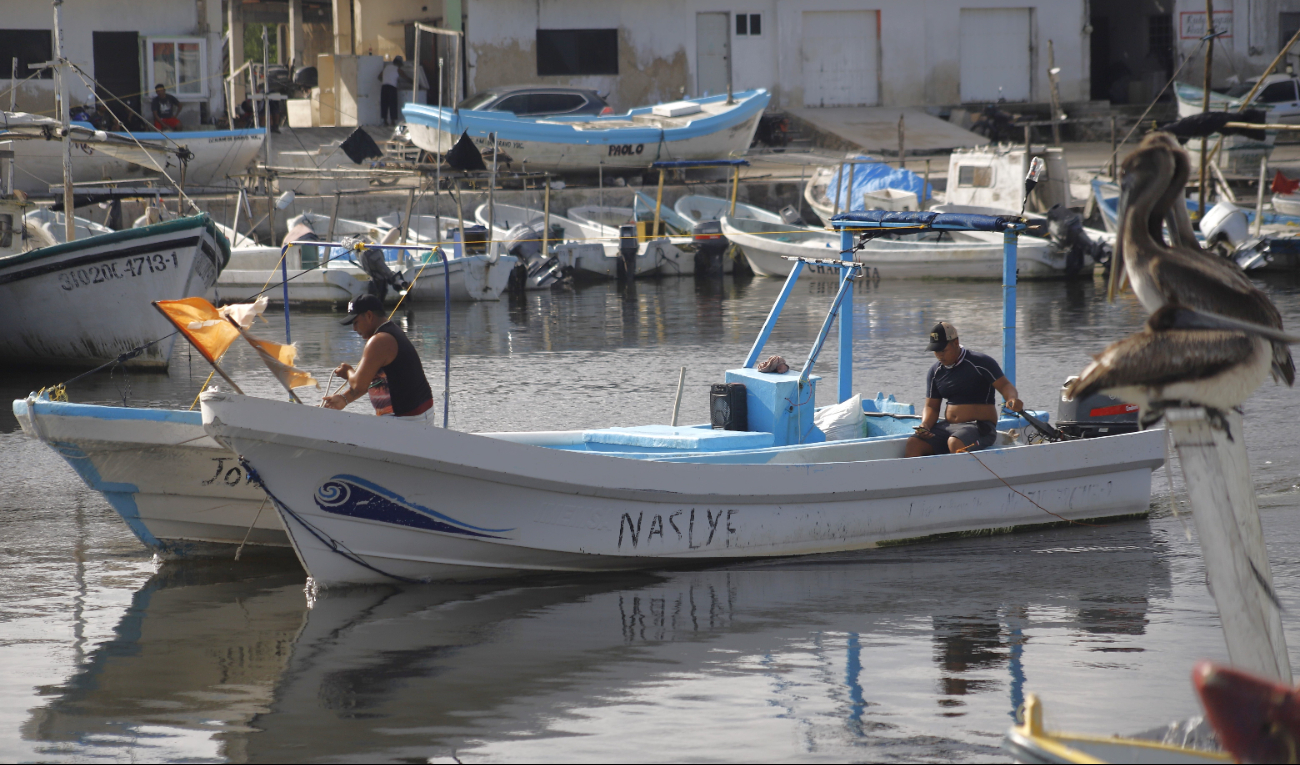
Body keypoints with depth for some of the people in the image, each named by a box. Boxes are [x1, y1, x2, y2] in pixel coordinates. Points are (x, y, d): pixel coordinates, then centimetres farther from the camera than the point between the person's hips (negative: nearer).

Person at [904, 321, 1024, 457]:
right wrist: (925, 426, -7)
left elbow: (1005, 386, -8)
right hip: (948, 426, 6)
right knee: (913, 444, -19)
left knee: (955, 443, -39)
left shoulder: (980, 363, -5)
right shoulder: (935, 372, 12)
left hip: (979, 427, -6)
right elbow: (931, 406, 14)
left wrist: (1012, 399, -31)